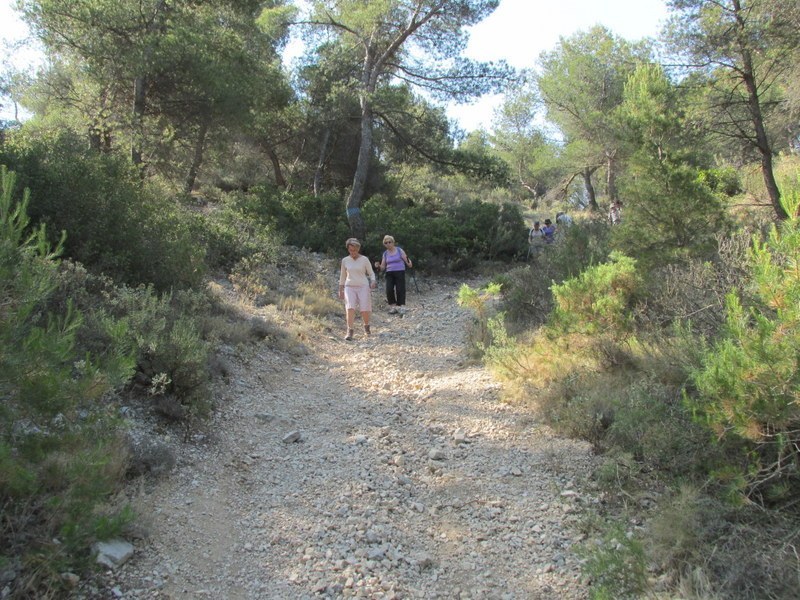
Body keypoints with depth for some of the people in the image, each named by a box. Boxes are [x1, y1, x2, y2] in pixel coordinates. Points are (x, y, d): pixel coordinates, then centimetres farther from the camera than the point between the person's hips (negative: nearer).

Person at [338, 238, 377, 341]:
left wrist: (373, 282, -15)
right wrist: (340, 290, 16)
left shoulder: (364, 260, -1)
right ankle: (350, 331, -14)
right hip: (349, 287, 1)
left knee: (365, 310, -6)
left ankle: (366, 326, 24)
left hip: (363, 287, -1)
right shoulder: (345, 260, 6)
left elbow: (371, 273, 5)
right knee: (350, 308, -18)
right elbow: (342, 276, 15)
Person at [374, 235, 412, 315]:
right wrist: (378, 266, -11)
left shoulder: (399, 250, 1)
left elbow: (406, 260, -1)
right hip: (389, 274, 3)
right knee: (389, 290, -9)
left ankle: (401, 307, 3)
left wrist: (409, 264, -24)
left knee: (400, 290, -5)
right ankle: (393, 307, 4)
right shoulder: (385, 254, 10)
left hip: (400, 272, -3)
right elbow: (383, 267, 11)